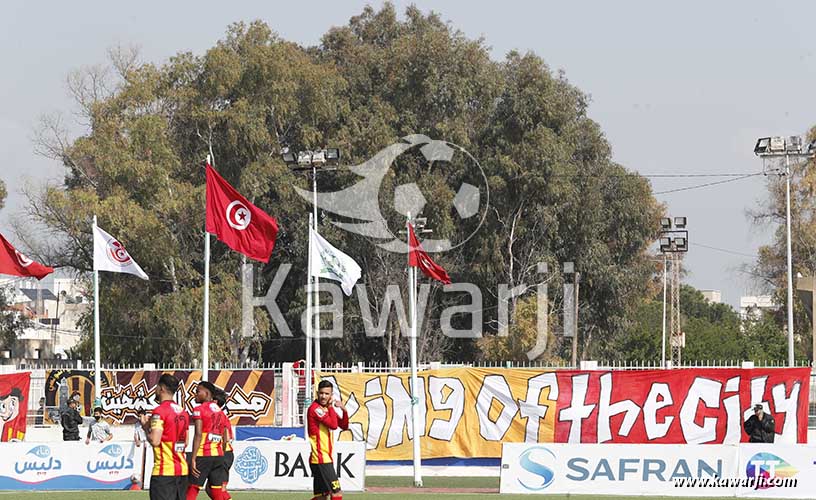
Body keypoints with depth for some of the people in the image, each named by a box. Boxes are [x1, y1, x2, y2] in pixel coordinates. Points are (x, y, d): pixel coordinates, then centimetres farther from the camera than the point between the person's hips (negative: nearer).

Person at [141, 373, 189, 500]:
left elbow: (154, 441, -19)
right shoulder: (183, 412, 13)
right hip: (182, 470, 8)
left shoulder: (160, 411, -12)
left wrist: (146, 427, 0)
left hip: (164, 471, -8)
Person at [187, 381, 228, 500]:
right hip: (218, 455, 6)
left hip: (203, 455, -6)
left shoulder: (199, 409, -5)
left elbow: (198, 435, -15)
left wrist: (193, 459, -17)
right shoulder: (220, 412, 15)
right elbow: (223, 438, 15)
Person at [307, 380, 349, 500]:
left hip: (325, 458, 10)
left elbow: (344, 426, 15)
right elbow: (333, 425, -21)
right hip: (321, 459, -10)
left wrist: (344, 410, -1)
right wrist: (331, 406, -11)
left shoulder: (326, 408, 16)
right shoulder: (315, 408, -13)